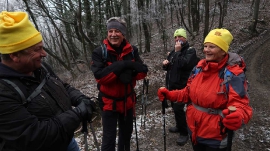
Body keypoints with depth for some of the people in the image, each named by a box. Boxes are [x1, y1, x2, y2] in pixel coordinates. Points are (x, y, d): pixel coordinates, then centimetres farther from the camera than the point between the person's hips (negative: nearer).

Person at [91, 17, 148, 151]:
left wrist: (129, 72, -27)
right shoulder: (99, 52, -14)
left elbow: (143, 71, -7)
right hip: (109, 102, -4)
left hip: (128, 100, 4)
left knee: (126, 132, 23)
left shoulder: (132, 50, -4)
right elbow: (99, 76, -25)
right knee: (109, 138, 3)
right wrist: (123, 65, -29)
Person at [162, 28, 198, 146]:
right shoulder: (173, 51, 17)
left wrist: (178, 52, -19)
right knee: (175, 107, 17)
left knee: (178, 108, -11)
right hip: (172, 85, 8)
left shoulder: (191, 51, -7)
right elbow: (168, 67, 21)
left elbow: (184, 64, -25)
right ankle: (179, 127, 35)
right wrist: (165, 64, -1)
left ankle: (184, 133, 4)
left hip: (182, 86, -8)